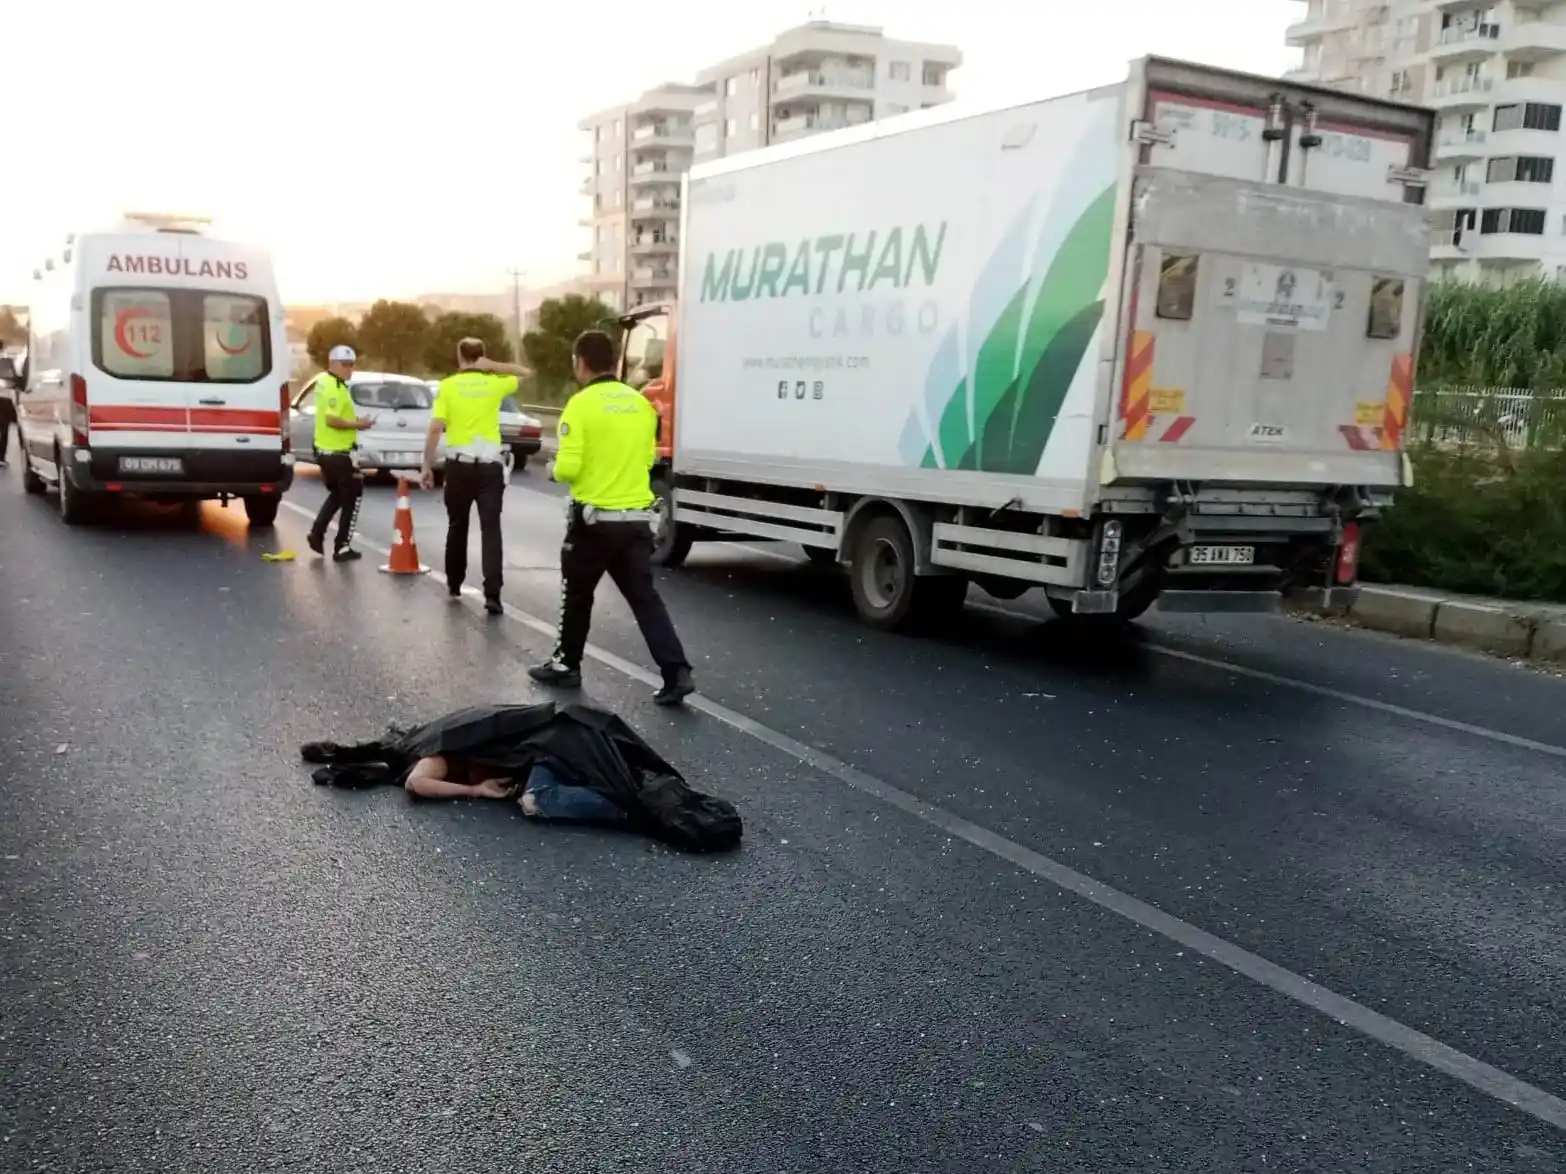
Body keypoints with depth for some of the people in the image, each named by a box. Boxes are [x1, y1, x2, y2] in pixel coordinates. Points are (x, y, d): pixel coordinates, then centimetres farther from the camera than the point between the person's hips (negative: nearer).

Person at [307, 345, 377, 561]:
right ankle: (342, 548, 4)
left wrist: (353, 421, 9)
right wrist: (357, 424, -17)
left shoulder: (324, 381, 12)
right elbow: (331, 420, -28)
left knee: (336, 494, 25)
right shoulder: (335, 387, -19)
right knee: (352, 498, 2)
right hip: (338, 453, -10)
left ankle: (317, 534, 17)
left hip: (325, 450, 10)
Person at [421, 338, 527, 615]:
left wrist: (427, 466, 1)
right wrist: (493, 366, 6)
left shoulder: (448, 385, -1)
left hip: (458, 465, 1)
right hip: (489, 465, 0)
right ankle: (492, 594, -14)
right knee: (491, 529, -4)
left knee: (457, 526, 17)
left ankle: (454, 584, 29)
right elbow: (525, 373, 20)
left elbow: (435, 429, -6)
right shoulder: (495, 384, 2)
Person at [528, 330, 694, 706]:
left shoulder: (581, 404, -13)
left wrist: (558, 470, 4)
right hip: (636, 518, 5)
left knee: (577, 595, 14)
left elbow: (567, 468, -17)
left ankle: (566, 665, 27)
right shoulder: (641, 404, 6)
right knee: (644, 597, 6)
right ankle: (676, 672, -3)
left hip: (594, 518, -5)